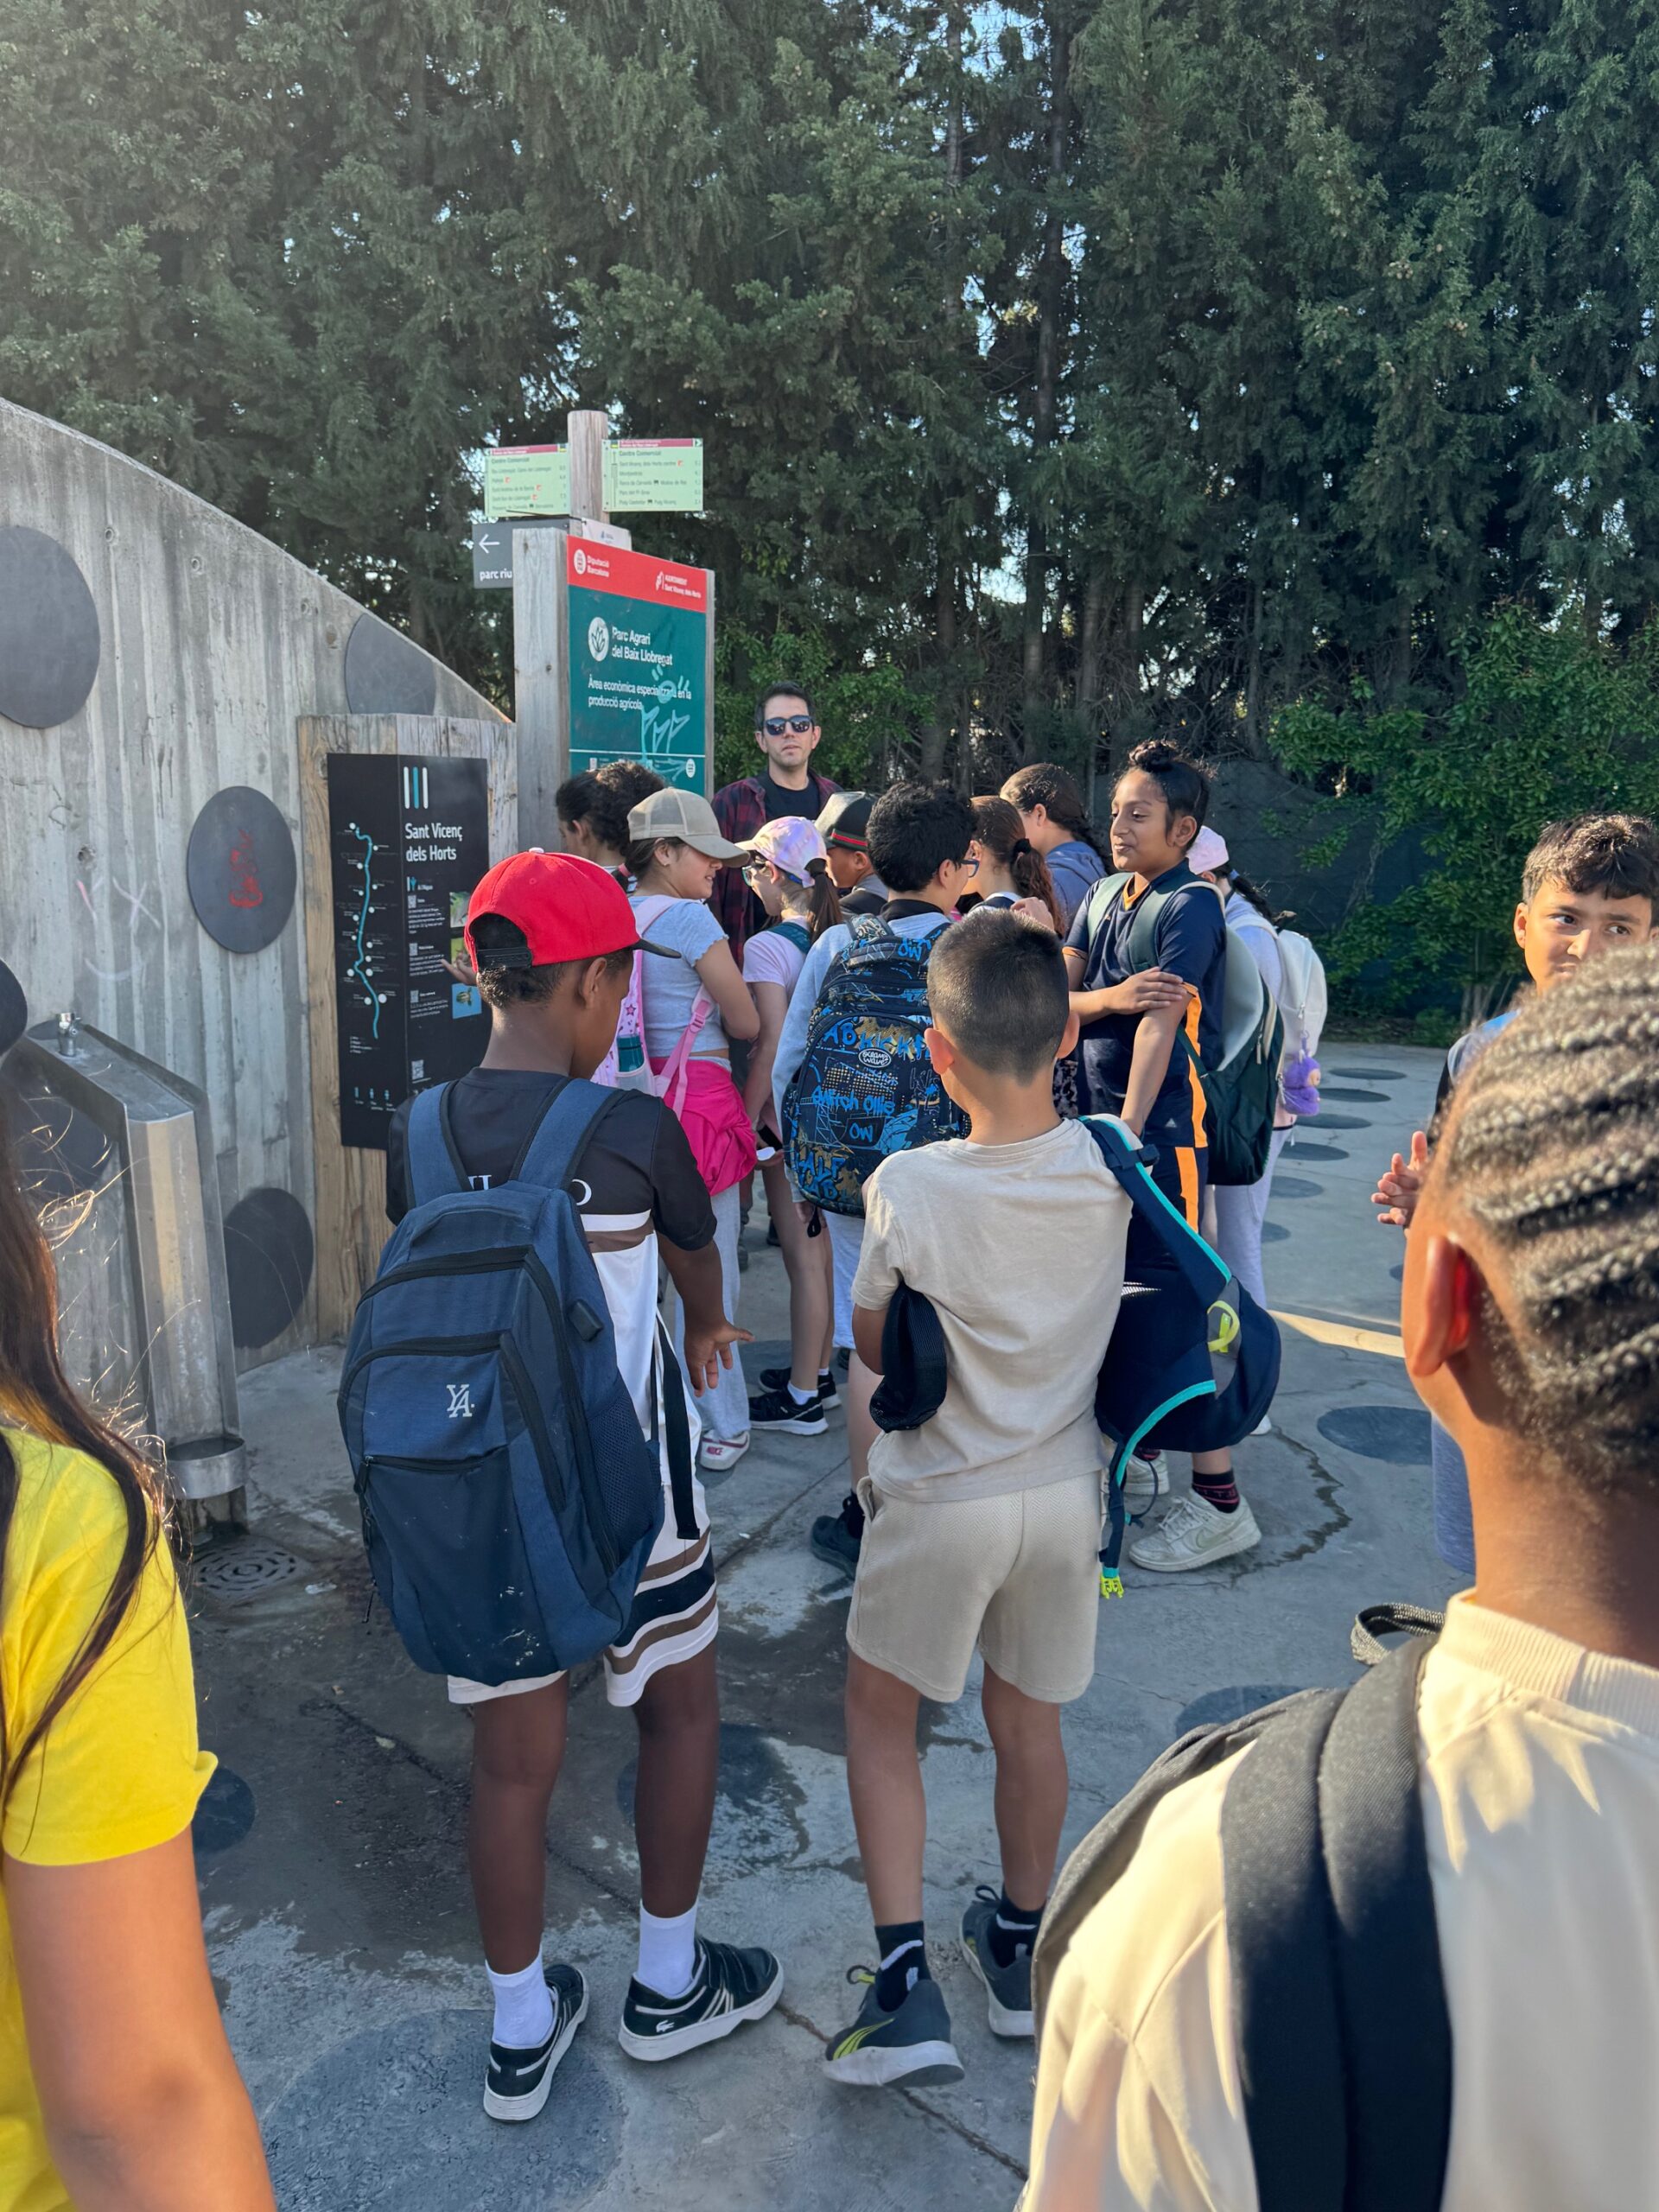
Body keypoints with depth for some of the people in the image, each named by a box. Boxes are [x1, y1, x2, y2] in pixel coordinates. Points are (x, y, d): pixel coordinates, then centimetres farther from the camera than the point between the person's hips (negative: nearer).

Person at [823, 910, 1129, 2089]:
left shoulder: (906, 1188, -23)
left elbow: (873, 1345, -6)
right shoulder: (1112, 1165, -14)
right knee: (1029, 1720, 22)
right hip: (1067, 1489, 4)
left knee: (880, 1711, 18)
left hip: (940, 1499, -4)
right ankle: (1021, 1951, 41)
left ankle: (906, 1988, 16)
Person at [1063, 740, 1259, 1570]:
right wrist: (1111, 997, -17)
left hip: (1161, 1128, -8)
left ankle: (1219, 1502, 4)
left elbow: (1161, 1023, -19)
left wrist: (1127, 1135, -24)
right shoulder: (1102, 897, 12)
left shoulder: (1190, 906, -10)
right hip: (1098, 1116, 8)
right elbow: (1056, 996, 5)